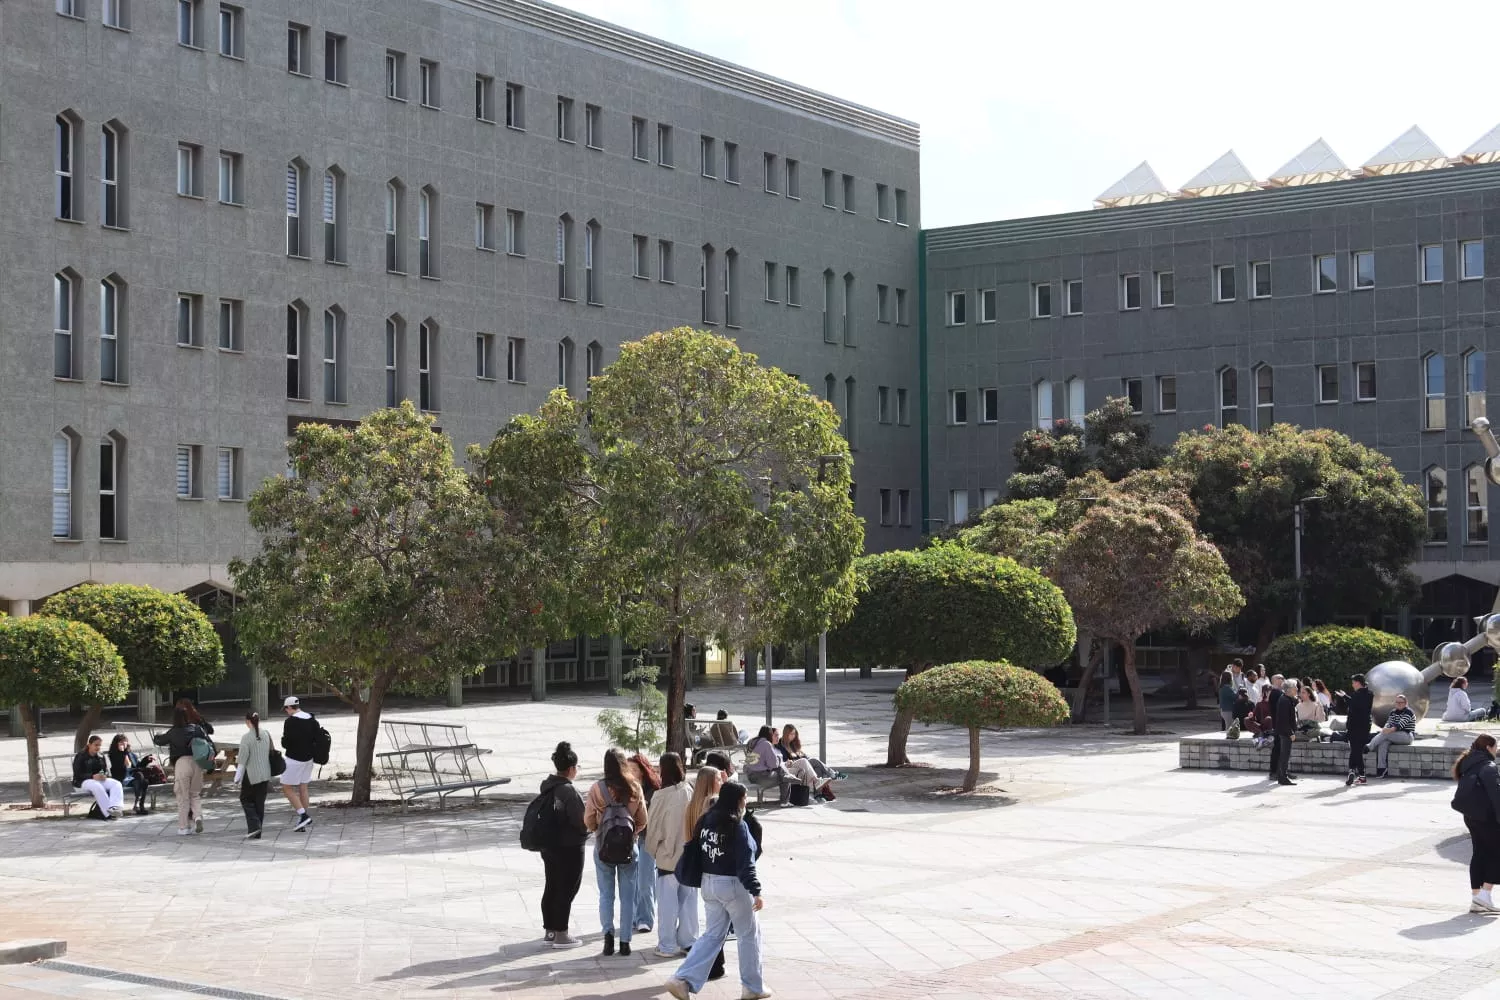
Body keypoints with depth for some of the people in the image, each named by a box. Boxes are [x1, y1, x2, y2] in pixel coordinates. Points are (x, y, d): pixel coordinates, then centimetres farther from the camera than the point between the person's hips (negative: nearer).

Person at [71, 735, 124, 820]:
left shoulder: (101, 756, 16)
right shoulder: (80, 756, -1)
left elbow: (106, 770, 15)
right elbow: (77, 775, -9)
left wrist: (105, 775, -12)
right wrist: (93, 776, -25)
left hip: (100, 779, 6)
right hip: (84, 781, -5)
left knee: (117, 784, -24)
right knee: (97, 786, -40)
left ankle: (114, 807, -50)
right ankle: (108, 813, -46)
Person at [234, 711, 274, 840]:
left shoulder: (246, 737, -15)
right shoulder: (266, 735, 3)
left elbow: (242, 760, -14)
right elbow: (271, 754, 10)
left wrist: (237, 778, -5)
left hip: (251, 775, -5)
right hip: (265, 775, 5)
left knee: (246, 800, 11)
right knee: (260, 802, 11)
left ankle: (254, 826, -6)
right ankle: (257, 833, 15)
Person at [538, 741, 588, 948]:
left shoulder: (547, 786, 4)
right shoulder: (568, 791, -23)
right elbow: (581, 821, -23)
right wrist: (587, 830, -1)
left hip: (549, 845, 9)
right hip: (569, 848, -9)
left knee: (551, 888, 15)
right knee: (566, 890, 1)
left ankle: (550, 930, 24)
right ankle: (560, 934, 6)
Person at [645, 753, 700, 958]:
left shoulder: (661, 796, -17)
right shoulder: (692, 792, -7)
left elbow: (653, 828, -8)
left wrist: (653, 850, 9)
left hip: (668, 857, -4)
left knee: (667, 902, 6)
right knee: (688, 900, 14)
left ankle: (667, 946, 11)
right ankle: (687, 942, 20)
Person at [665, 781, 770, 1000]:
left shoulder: (706, 820, 4)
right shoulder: (737, 826, -17)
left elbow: (697, 850, 10)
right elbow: (745, 863, -20)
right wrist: (756, 892, -18)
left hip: (709, 882, 7)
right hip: (733, 884, -7)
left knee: (713, 935, 15)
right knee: (749, 935, 11)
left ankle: (683, 979, 2)